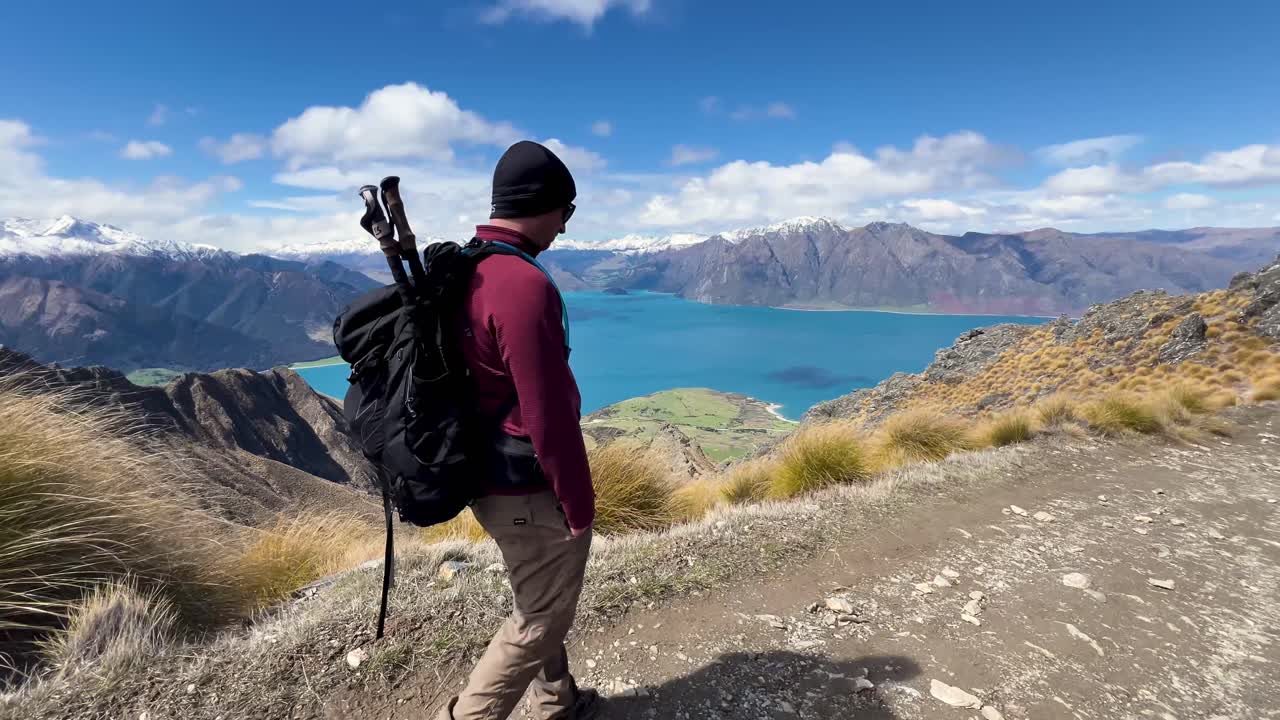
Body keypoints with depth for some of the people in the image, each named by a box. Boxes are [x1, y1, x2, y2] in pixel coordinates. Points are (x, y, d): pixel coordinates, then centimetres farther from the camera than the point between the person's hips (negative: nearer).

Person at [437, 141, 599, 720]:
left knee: (542, 603, 26)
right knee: (542, 618, 13)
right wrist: (579, 503, -13)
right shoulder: (526, 285, -26)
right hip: (529, 488, -9)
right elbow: (548, 416, -26)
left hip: (484, 475, 10)